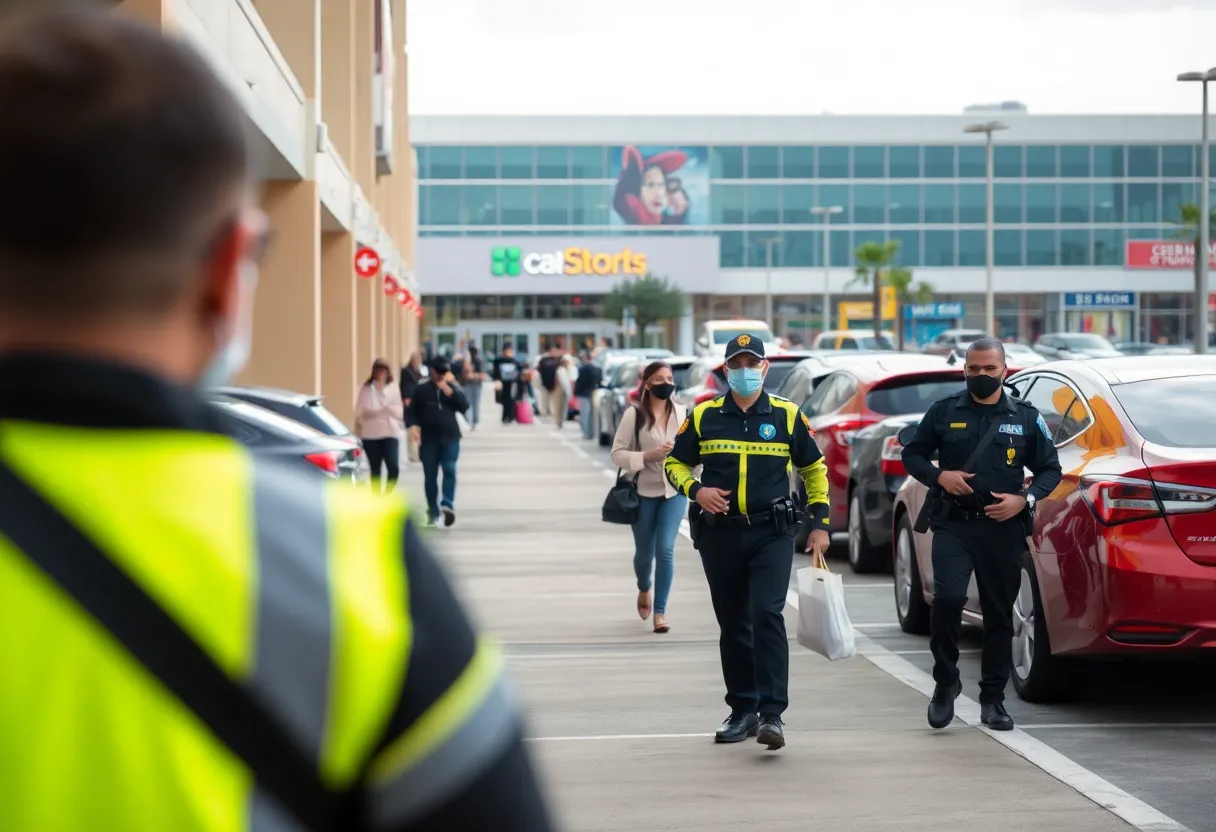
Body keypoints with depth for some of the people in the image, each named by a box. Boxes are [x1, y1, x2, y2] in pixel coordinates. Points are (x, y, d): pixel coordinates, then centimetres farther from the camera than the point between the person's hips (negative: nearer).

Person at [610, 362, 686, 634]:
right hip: (644, 492, -1)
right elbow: (617, 454, -10)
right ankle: (644, 591, 45)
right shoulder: (634, 415, -9)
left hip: (674, 491, 1)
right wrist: (648, 456, -22)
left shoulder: (681, 413, 1)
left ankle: (660, 612, -1)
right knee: (644, 552, 11)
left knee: (665, 550, -10)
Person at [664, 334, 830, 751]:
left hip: (772, 534, -2)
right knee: (733, 625, 10)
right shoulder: (703, 416, 4)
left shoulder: (787, 415, 2)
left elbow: (814, 469, 12)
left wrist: (819, 522, 6)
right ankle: (743, 712, 22)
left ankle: (772, 714, -16)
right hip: (719, 534, 2)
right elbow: (675, 462, 14)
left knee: (767, 616, -16)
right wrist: (696, 490, -7)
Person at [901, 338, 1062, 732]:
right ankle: (945, 682, 0)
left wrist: (1025, 499, -7)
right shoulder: (945, 411, 6)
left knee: (1000, 613, 5)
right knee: (947, 597, -20)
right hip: (954, 524, -1)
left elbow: (1051, 469, 11)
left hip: (1004, 528, 1)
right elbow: (912, 454, 13)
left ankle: (993, 699, 16)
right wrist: (939, 476, -7)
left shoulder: (1026, 417, 7)